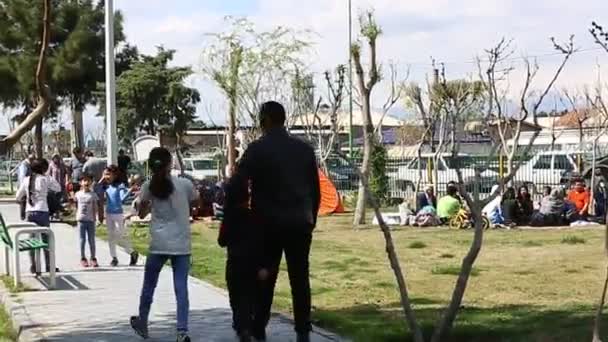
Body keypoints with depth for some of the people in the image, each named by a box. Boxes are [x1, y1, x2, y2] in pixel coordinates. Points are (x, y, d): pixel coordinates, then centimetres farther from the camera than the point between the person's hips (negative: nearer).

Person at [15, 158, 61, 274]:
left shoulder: (26, 180, 5)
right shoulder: (45, 179, -5)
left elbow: (18, 197, 10)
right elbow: (58, 188, 6)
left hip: (30, 212, 3)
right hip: (42, 212, -3)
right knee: (46, 239, 6)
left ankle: (33, 266, 8)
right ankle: (48, 266, 10)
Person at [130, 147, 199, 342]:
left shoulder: (149, 187, -2)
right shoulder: (184, 184, -4)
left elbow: (141, 214, 10)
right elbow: (196, 200, 16)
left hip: (159, 244, 1)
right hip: (182, 245, -1)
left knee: (149, 284, 17)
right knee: (181, 288, 0)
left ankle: (142, 323, 31)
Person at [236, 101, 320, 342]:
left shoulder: (258, 149, -6)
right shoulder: (305, 149, 8)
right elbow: (316, 190, 10)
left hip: (269, 223, -3)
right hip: (300, 223, 3)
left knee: (265, 279, 2)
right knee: (300, 278, 6)